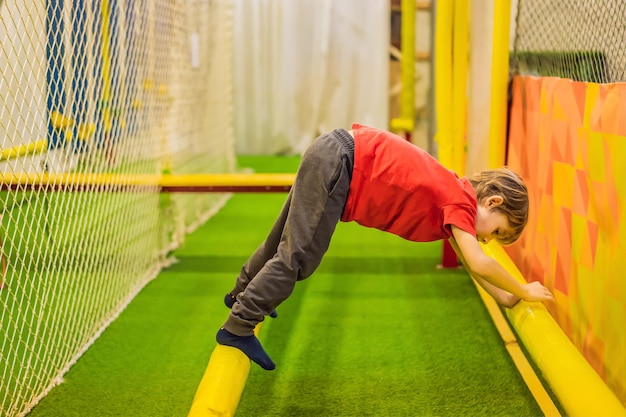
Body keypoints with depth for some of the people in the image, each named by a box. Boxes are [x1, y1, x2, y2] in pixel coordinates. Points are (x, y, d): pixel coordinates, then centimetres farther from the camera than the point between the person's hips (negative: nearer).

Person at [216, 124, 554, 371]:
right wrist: (524, 291, -7)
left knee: (286, 239, 23)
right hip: (337, 161, -9)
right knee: (298, 256, -8)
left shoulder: (454, 198, 13)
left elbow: (471, 264, 23)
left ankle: (242, 294, 42)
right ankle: (238, 328, -3)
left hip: (334, 158, 9)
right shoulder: (461, 202, -13)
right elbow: (479, 263, -20)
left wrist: (505, 297, 23)